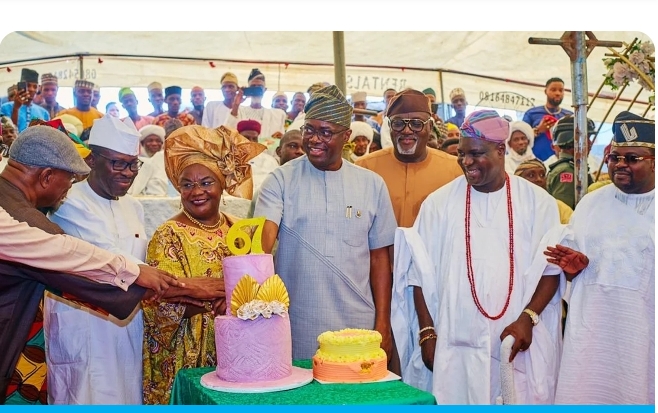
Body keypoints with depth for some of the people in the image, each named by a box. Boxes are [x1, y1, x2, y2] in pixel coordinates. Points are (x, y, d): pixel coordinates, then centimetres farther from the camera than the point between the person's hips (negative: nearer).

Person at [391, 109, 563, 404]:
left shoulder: (537, 201, 1)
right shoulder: (439, 202, 1)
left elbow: (550, 268, 2)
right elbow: (421, 274, 2)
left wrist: (527, 318, -11)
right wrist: (427, 333, -3)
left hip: (520, 344, 0)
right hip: (455, 345, 0)